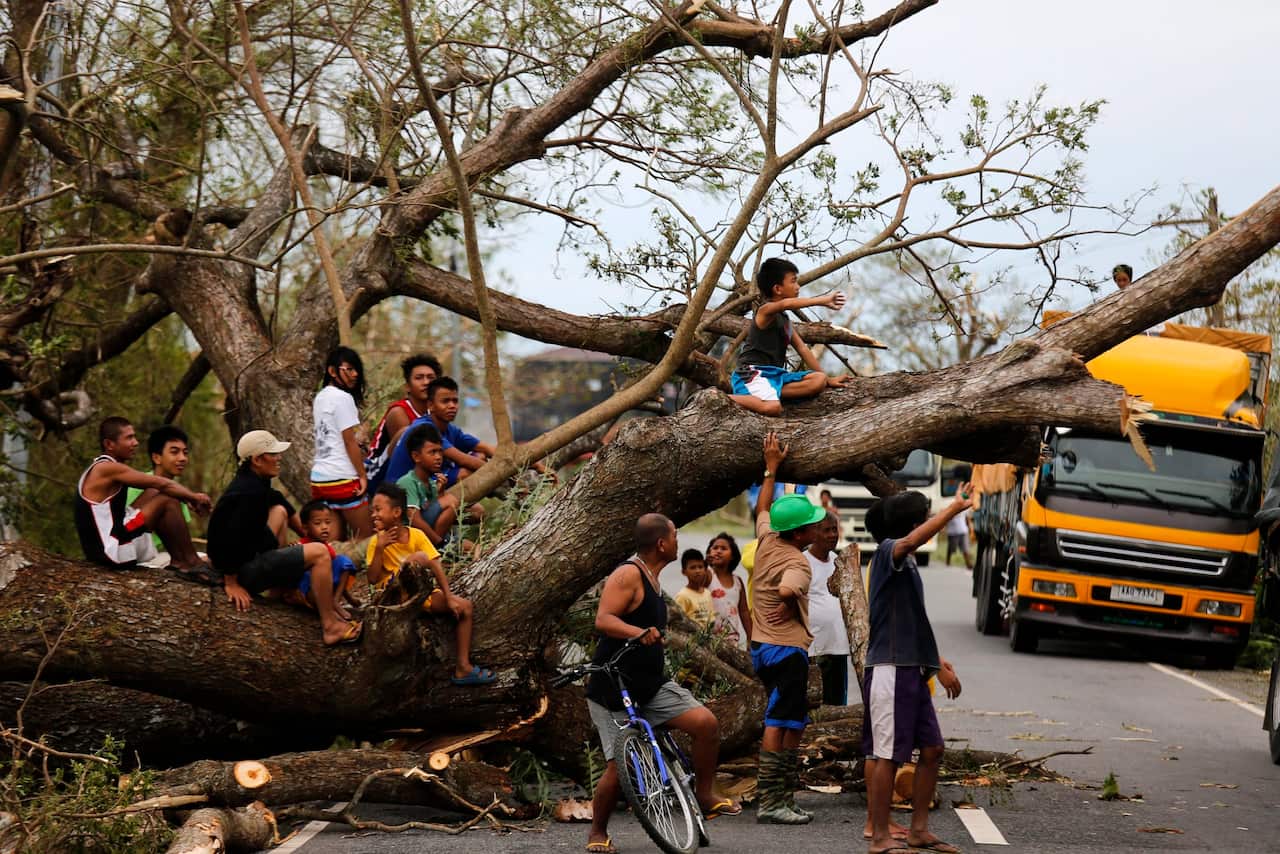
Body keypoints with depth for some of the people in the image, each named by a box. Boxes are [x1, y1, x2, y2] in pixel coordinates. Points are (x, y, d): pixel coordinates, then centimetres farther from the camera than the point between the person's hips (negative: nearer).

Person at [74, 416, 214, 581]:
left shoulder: (103, 467, 16)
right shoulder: (108, 468, -14)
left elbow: (157, 485, 18)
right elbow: (162, 484, -13)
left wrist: (188, 498, 7)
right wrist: (193, 497, 0)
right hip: (113, 552, -10)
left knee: (153, 494, 15)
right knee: (167, 500, -11)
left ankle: (178, 560, 9)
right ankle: (192, 562, -2)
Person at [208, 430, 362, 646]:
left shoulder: (253, 483, 9)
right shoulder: (249, 493, -24)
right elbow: (230, 541, -29)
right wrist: (231, 584, -22)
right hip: (245, 569, -11)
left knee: (279, 510, 26)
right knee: (319, 553, -13)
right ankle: (330, 627, -11)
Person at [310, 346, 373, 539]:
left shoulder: (321, 397, 16)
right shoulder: (343, 398, -10)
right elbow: (350, 441, -11)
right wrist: (363, 475, -7)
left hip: (319, 478, 9)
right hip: (342, 479, -9)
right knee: (365, 537, -3)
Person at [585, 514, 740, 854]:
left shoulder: (650, 578, 13)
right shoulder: (628, 575, -15)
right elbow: (603, 620, -28)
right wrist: (638, 632, -43)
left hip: (651, 685, 8)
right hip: (613, 691, -8)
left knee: (706, 723, -11)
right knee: (620, 766, -9)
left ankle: (705, 796, 4)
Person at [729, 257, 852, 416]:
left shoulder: (784, 319, 21)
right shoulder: (766, 310, -9)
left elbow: (803, 349, 23)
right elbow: (785, 304, -33)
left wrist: (827, 379, 21)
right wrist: (823, 300, -36)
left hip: (775, 374, 9)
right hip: (753, 373, -9)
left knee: (819, 380, -5)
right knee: (772, 408, -36)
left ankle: (769, 394, -17)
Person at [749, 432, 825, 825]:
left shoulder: (767, 541, 7)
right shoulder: (797, 562, -17)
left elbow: (764, 508, 26)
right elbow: (786, 589, -39)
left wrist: (771, 467, 30)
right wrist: (789, 605, -17)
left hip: (763, 645, 10)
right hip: (786, 649, -10)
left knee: (793, 723, 16)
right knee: (778, 724, -10)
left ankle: (786, 798, 19)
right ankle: (769, 803, -12)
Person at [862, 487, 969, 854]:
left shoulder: (907, 564, 19)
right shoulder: (887, 553, -8)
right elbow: (912, 540, -32)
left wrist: (938, 662, 25)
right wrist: (955, 507, -29)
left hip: (913, 671, 9)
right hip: (890, 671, -9)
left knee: (932, 748, 11)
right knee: (886, 754, -5)